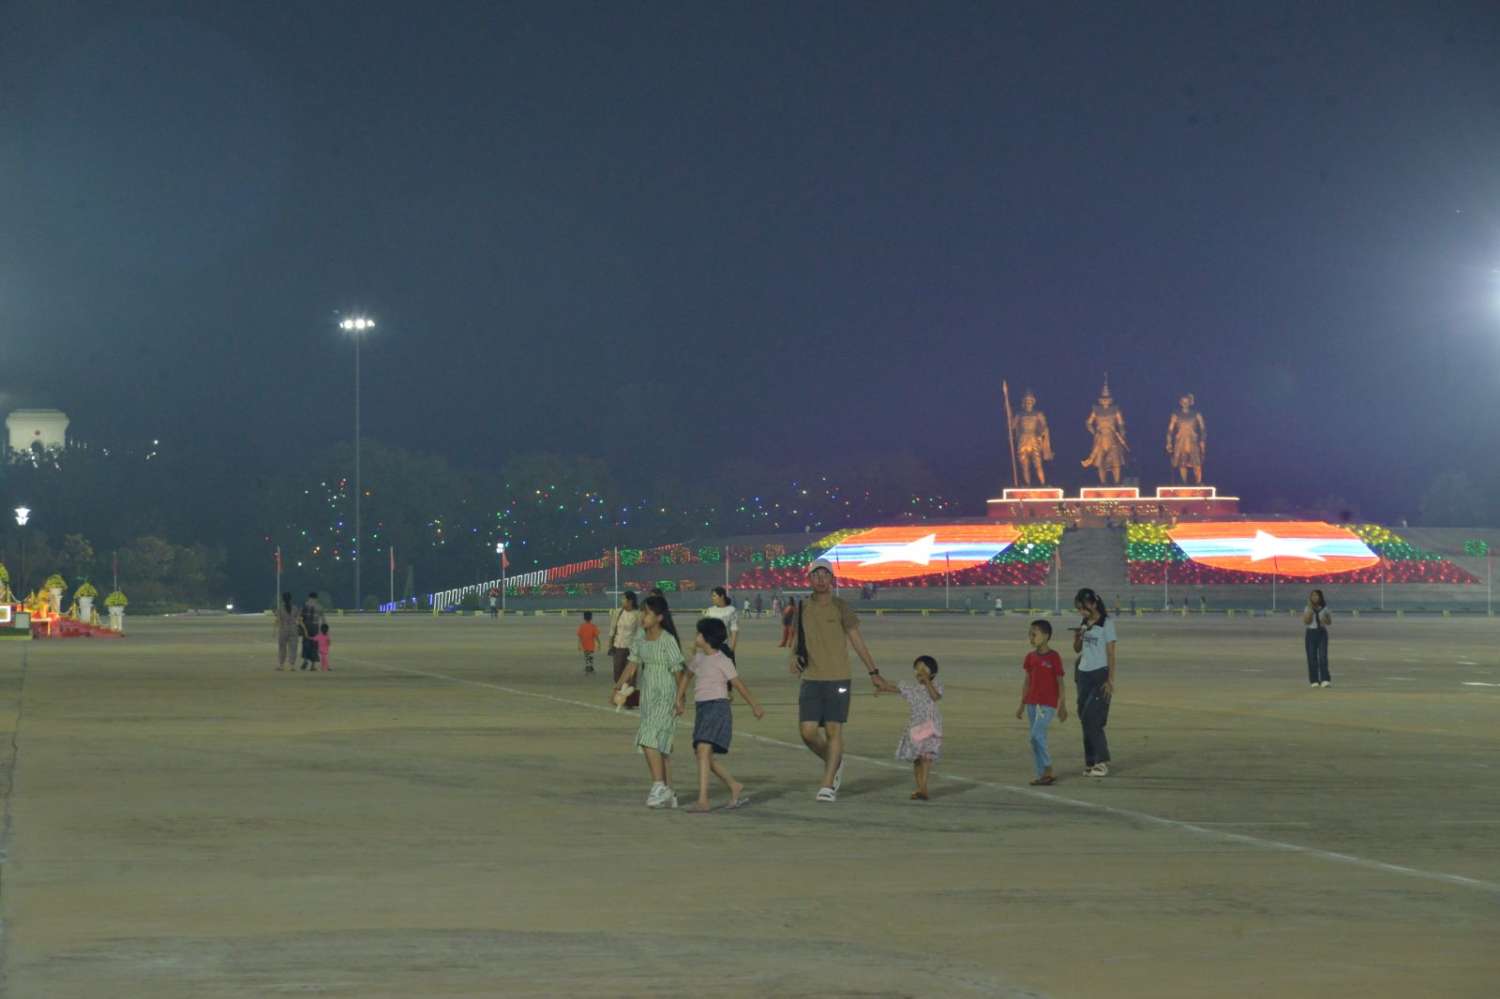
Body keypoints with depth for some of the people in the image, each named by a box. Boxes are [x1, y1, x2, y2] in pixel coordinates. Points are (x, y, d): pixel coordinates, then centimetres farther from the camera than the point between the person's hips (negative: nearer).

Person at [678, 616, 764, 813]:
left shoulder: (722, 661, -8)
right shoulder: (698, 658, 12)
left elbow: (739, 684, -2)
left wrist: (755, 706, 5)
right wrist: (679, 699, 20)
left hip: (718, 707, -8)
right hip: (701, 708, 8)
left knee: (703, 750, -20)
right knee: (706, 756, 9)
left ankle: (702, 800, -24)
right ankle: (735, 787, 27)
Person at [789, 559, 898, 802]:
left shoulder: (841, 608, -1)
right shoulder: (802, 609, 7)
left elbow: (858, 642, 2)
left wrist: (875, 674, 1)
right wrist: (792, 658, -6)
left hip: (837, 679, -3)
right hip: (811, 679, 3)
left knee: (833, 731, -5)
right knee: (808, 731, -4)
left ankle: (828, 785, 1)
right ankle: (834, 763, 24)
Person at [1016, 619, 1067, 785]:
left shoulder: (1054, 657, -9)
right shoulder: (1030, 657, 8)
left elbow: (1060, 682, -6)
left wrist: (1062, 706, -7)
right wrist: (1022, 704, 14)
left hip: (1048, 704, -6)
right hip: (1032, 703, 6)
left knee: (1036, 735, -15)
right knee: (1039, 739, 7)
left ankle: (1047, 770, -5)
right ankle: (1042, 774, 11)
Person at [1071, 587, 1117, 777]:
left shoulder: (1106, 624, -8)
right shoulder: (1084, 624, 11)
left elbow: (1111, 653, -9)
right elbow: (1077, 649, 18)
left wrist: (1110, 680, -14)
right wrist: (1077, 636, -4)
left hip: (1100, 675, -7)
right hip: (1084, 674, 7)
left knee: (1091, 719, -13)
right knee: (1085, 720, 4)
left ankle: (1102, 761, -7)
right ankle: (1091, 762, 9)